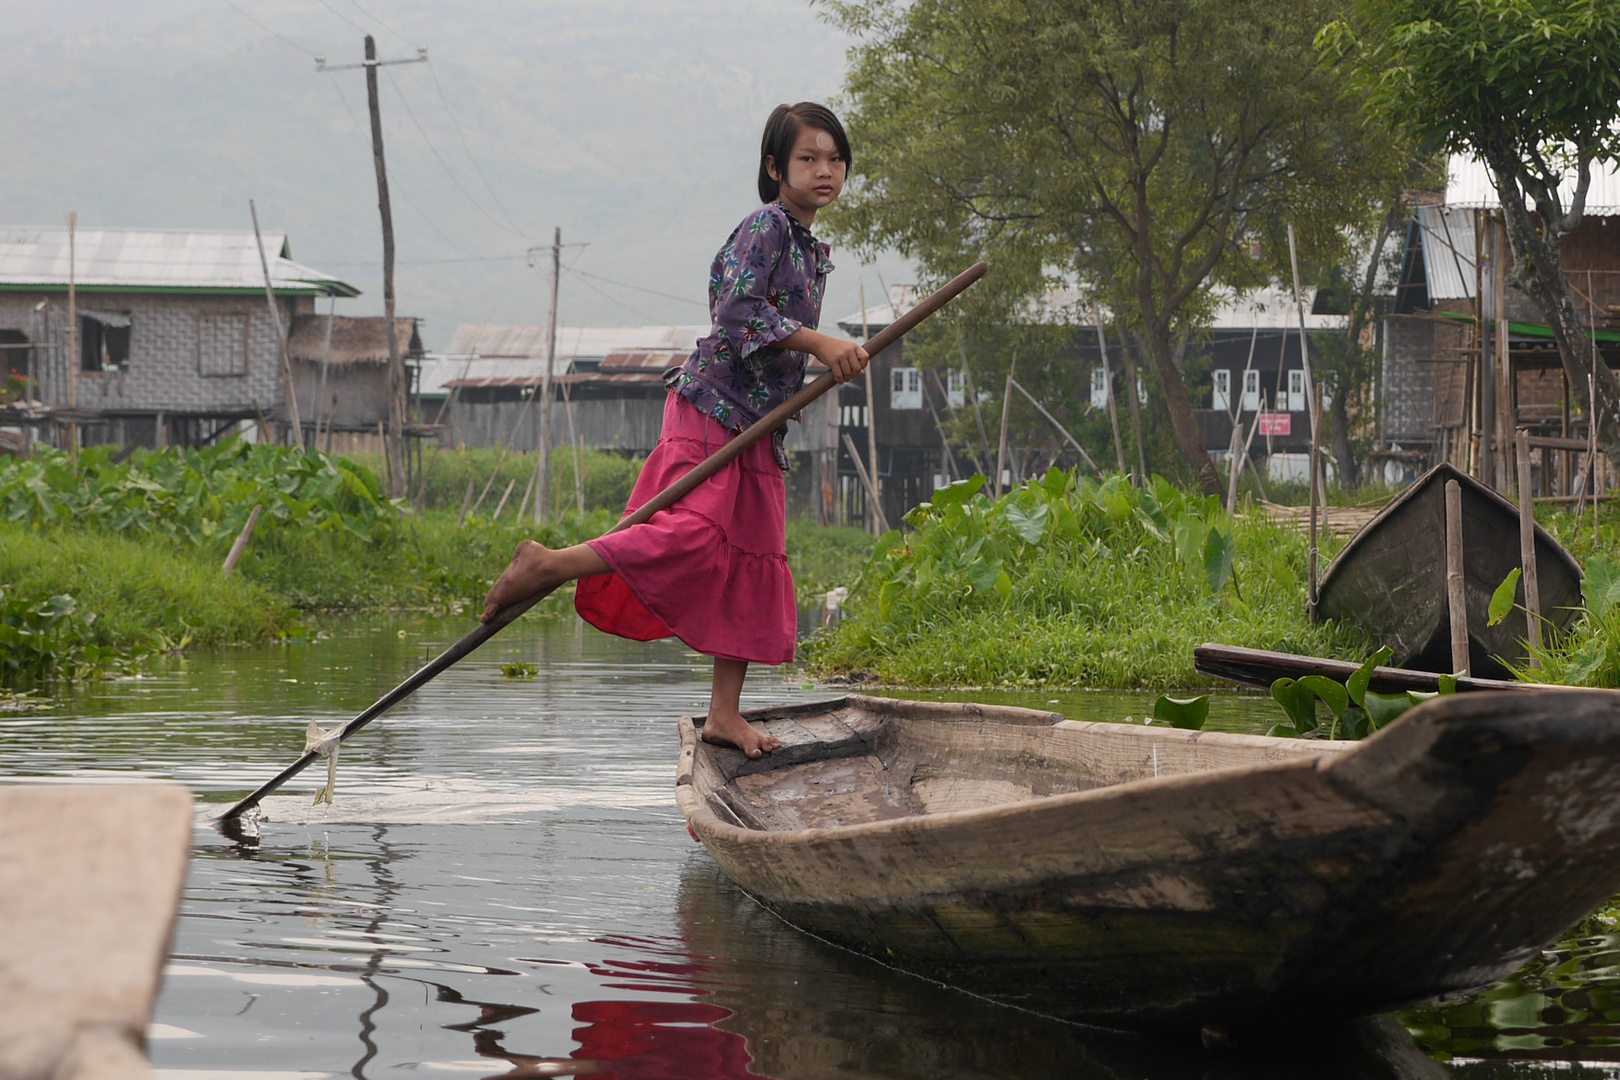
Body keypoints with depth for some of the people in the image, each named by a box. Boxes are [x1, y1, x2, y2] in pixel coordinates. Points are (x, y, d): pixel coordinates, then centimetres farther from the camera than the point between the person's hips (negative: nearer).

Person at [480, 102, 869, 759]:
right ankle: (547, 566, -20)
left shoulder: (815, 251, 19)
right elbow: (738, 309, -23)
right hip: (711, 409, -9)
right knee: (692, 535, -27)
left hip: (758, 427, 9)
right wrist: (819, 344, -28)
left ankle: (724, 713, 11)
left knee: (752, 562, 8)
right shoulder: (767, 225, -9)